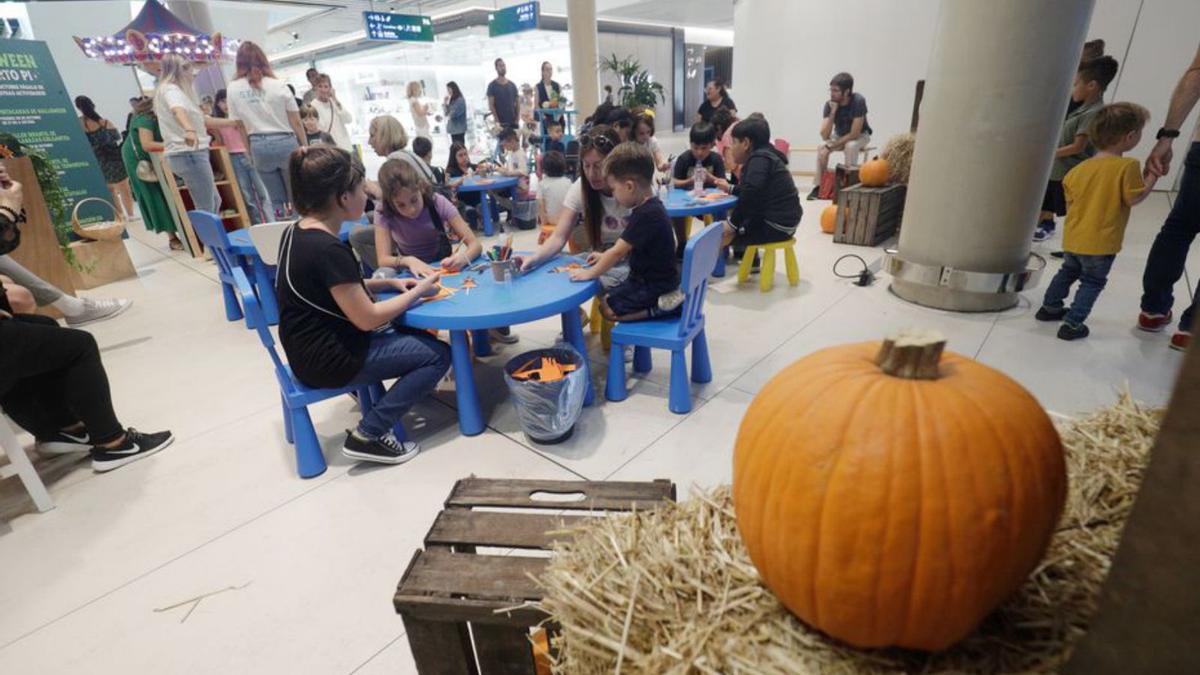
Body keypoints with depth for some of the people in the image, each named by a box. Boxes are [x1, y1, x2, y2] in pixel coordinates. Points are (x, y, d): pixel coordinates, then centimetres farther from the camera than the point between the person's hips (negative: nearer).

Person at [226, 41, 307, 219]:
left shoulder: (233, 89, 2)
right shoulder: (277, 86, -4)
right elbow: (296, 122, -3)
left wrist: (247, 152, 12)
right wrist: (306, 147, 8)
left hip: (258, 146, 2)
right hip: (284, 142, -2)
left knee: (276, 200, 7)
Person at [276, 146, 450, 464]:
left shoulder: (297, 233, 4)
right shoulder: (328, 249, -25)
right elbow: (367, 319, -22)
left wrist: (388, 282, 5)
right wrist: (418, 292, -10)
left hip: (314, 349, 9)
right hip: (329, 358, -9)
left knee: (412, 332, 22)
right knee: (438, 354, -5)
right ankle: (370, 434, -4)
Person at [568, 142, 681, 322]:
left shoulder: (646, 214, -26)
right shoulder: (650, 207, 4)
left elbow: (618, 252, -22)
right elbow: (627, 247, 17)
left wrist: (590, 273, -12)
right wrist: (606, 257, 12)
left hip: (655, 286, -10)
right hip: (656, 279, 10)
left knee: (606, 307, -7)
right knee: (606, 294, 15)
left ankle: (660, 305, -7)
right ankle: (662, 300, 8)